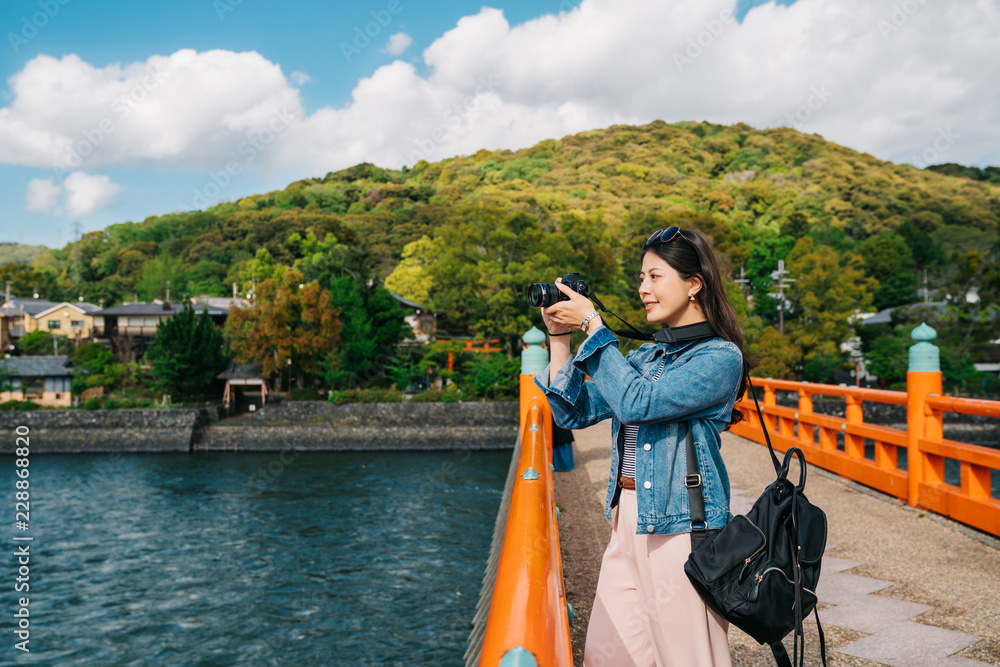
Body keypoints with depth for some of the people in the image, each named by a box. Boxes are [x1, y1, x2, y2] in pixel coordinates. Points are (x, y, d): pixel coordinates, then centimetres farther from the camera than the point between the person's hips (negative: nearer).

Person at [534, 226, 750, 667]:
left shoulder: (720, 357, -9)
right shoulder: (644, 356, 14)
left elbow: (638, 402, -22)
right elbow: (575, 413, 11)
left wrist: (592, 325, -16)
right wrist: (558, 338, 3)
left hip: (681, 525, -7)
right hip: (627, 521, 7)